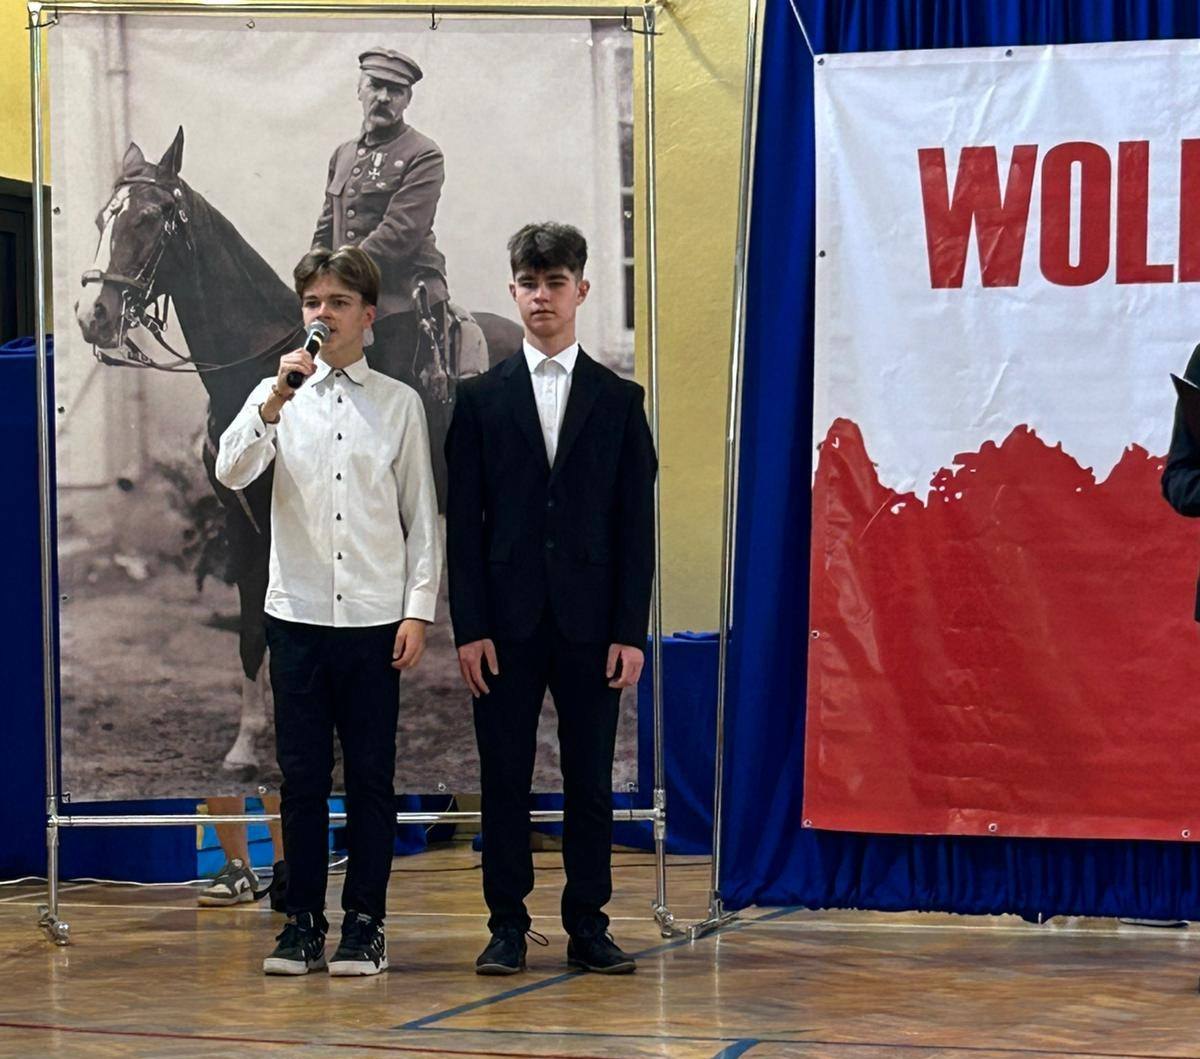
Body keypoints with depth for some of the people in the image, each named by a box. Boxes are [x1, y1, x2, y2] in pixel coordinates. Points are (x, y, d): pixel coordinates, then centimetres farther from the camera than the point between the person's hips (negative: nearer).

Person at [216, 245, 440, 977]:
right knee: (302, 777, 4)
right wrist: (275, 401, -21)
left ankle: (365, 924, 11)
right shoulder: (278, 395, 6)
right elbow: (232, 473, -9)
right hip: (298, 614, 1)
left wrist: (419, 611, -2)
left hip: (375, 617, -1)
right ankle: (303, 922, 12)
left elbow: (422, 516, 5)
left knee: (371, 778, 3)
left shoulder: (399, 403, 4)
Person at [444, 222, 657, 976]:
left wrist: (631, 630, -4)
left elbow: (636, 523, 4)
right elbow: (463, 520, 3)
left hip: (590, 622, 0)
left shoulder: (619, 401, 8)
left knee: (591, 779, 3)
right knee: (505, 778, 2)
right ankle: (507, 927, 9)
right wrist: (469, 627, -6)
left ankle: (588, 926, 11)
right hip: (507, 621, 0)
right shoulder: (482, 400, 7)